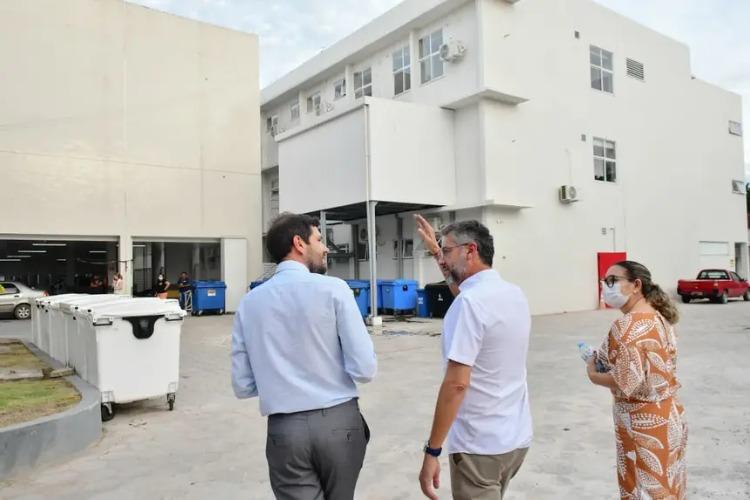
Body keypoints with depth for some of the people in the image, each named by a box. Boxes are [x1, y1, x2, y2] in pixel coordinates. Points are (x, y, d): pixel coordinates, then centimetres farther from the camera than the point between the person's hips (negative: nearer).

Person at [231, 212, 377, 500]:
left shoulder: (249, 303, 2)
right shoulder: (333, 289, -9)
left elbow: (243, 386, 4)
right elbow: (365, 369, -12)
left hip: (284, 429, 2)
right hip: (338, 422, -1)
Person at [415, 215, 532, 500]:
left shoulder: (470, 303, -21)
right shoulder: (515, 293, 4)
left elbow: (456, 384, -25)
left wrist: (432, 451, -20)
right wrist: (435, 251, 28)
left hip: (479, 445, -8)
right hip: (517, 437, 8)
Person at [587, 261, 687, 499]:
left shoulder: (627, 325, -22)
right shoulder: (660, 317, 7)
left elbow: (628, 382, -27)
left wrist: (593, 374, -10)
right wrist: (605, 360, 8)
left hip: (643, 424, -9)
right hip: (670, 417, 9)